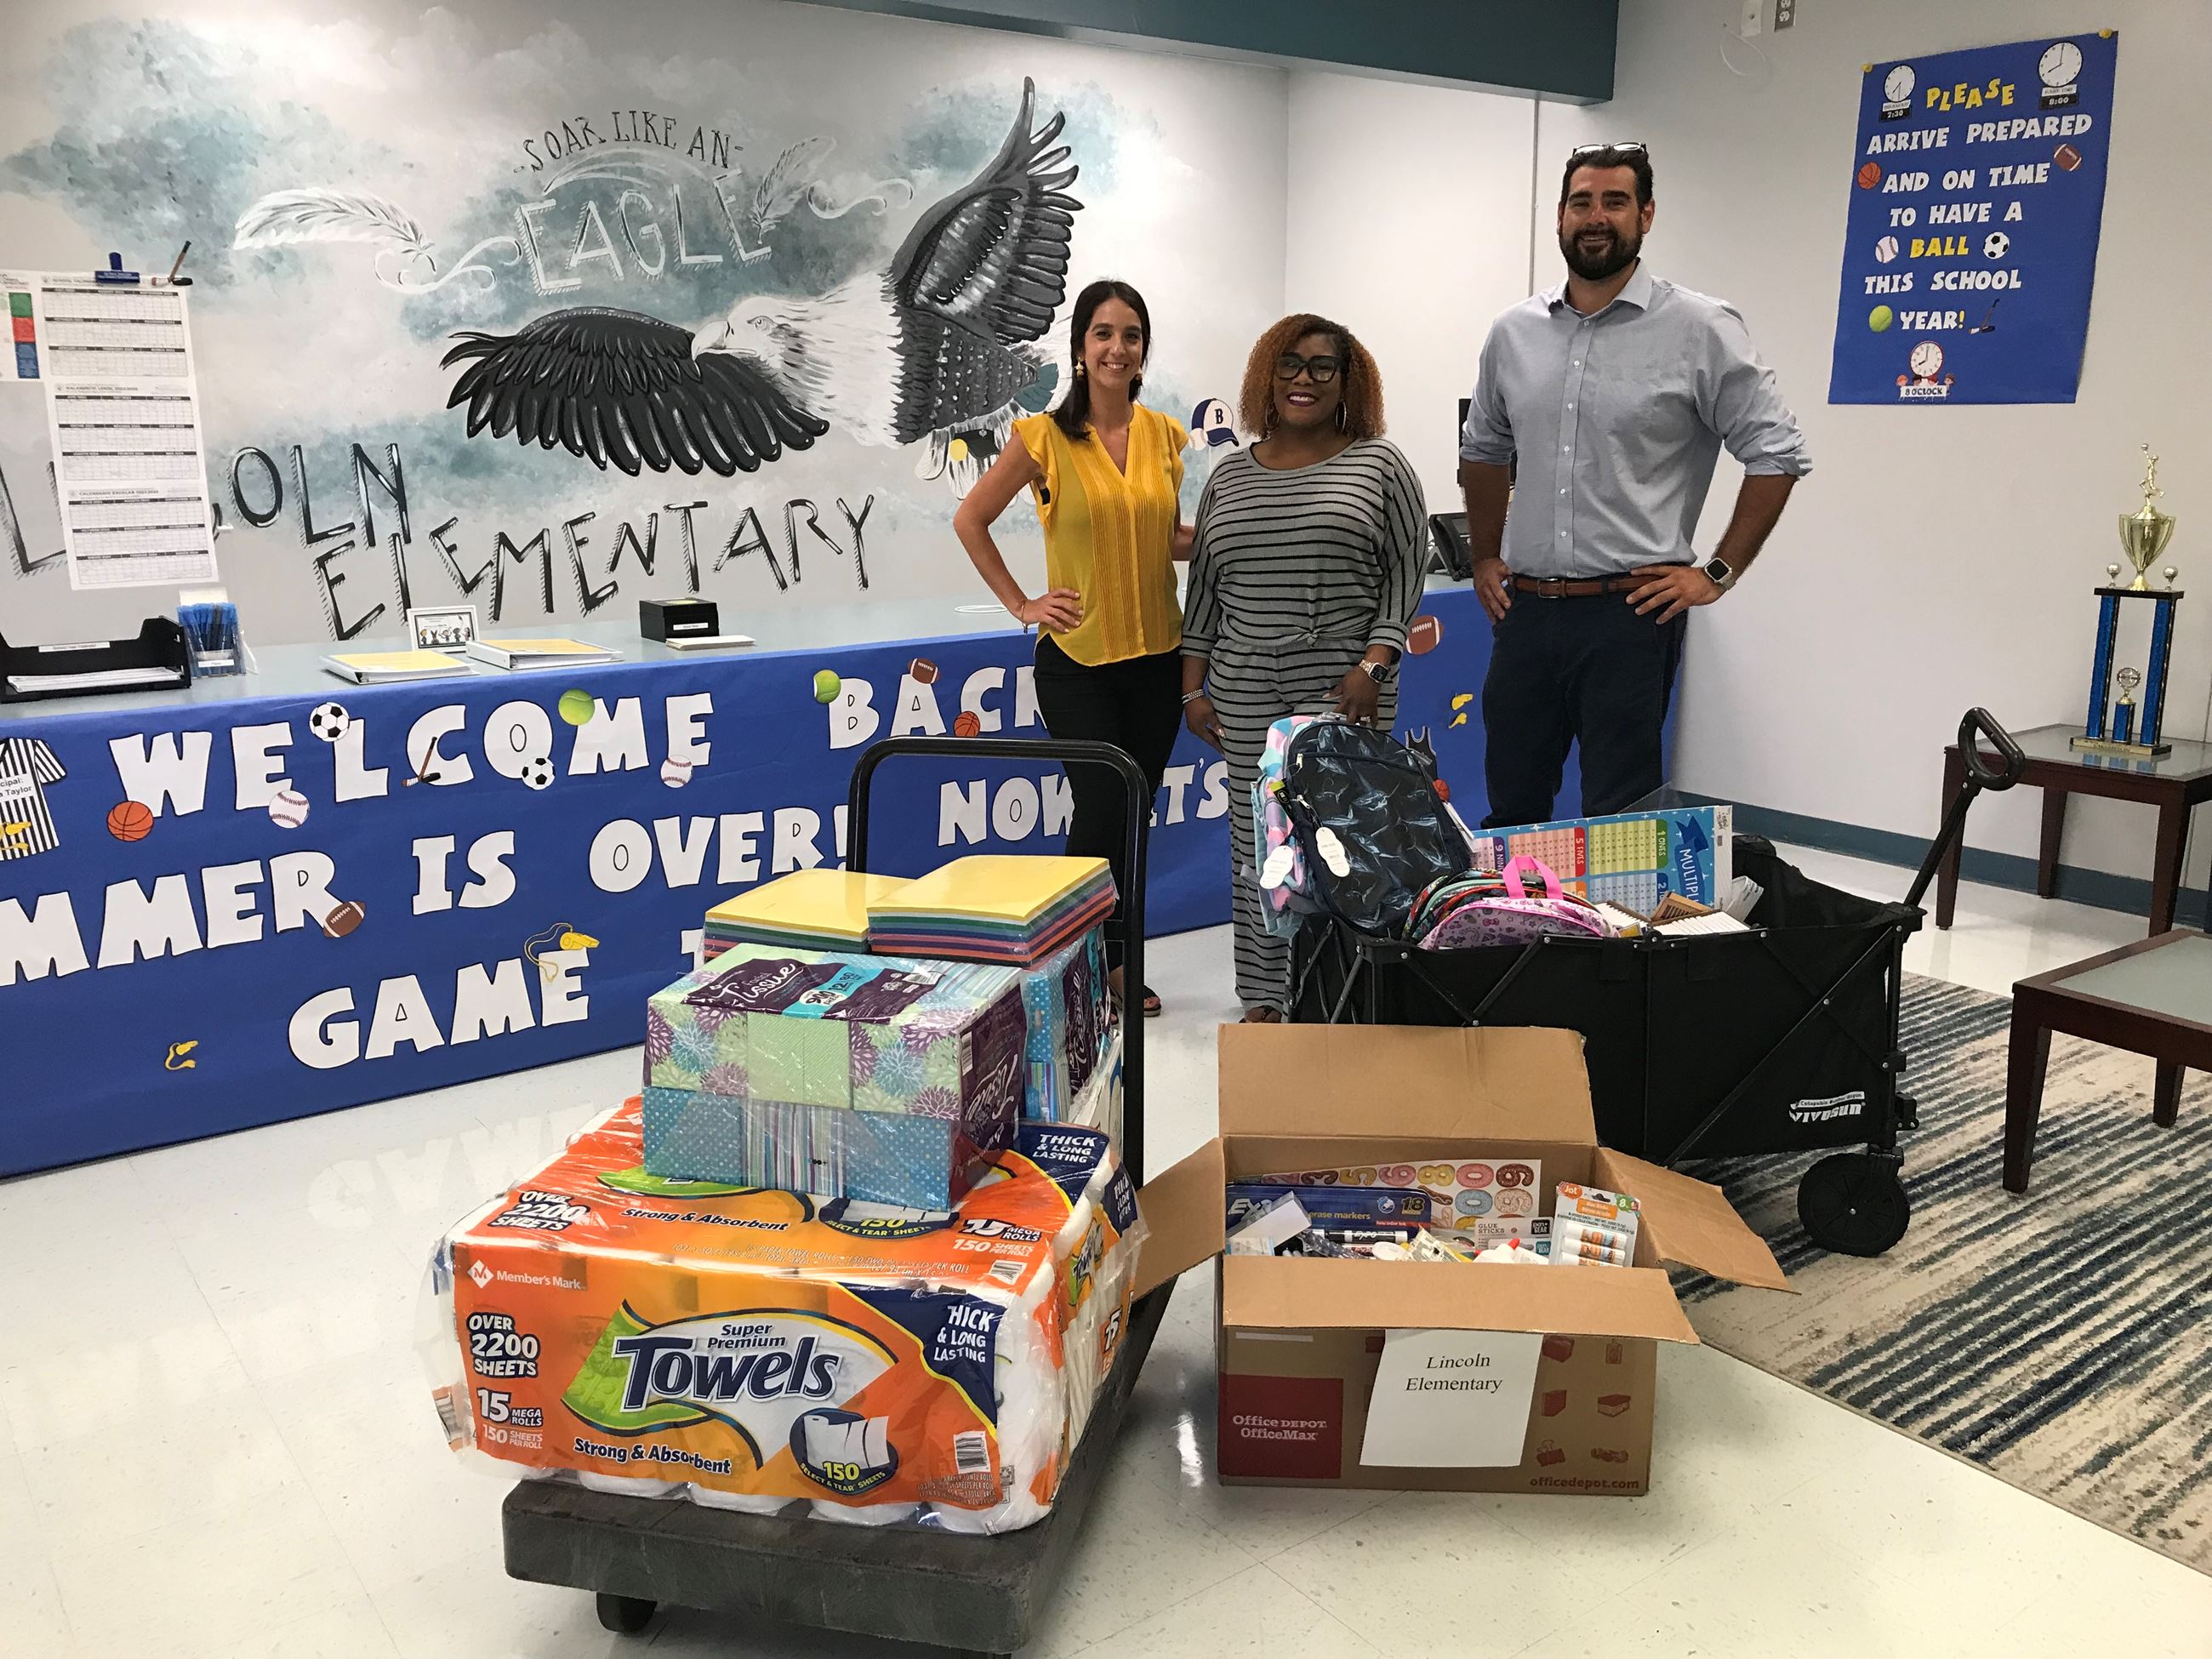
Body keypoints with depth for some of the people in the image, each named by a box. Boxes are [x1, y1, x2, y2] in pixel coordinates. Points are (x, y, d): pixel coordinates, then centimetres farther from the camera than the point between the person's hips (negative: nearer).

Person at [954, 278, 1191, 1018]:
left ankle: (1116, 965, 25)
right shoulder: (1044, 437, -7)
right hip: (1077, 657, -4)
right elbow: (969, 521, 1)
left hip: (1156, 653, 4)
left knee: (1132, 816, 11)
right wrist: (1021, 604, -4)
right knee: (1101, 810, -7)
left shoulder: (1165, 435, 5)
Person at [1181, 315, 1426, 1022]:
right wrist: (1194, 686, 9)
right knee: (1255, 842, 5)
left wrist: (1373, 665, -11)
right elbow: (1204, 587, 14)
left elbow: (1405, 573, -1)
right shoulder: (1230, 475, 12)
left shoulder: (1379, 465, 2)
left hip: (1345, 685, -3)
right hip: (1245, 687, 3)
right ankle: (1262, 997, 14)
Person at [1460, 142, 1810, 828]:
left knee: (1618, 821, 1)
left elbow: (1775, 454, -3)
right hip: (1525, 610, 5)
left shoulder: (1701, 329, -5)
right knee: (1510, 811, 13)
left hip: (1630, 615, -4)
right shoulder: (1514, 332, 9)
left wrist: (1717, 574, -6)